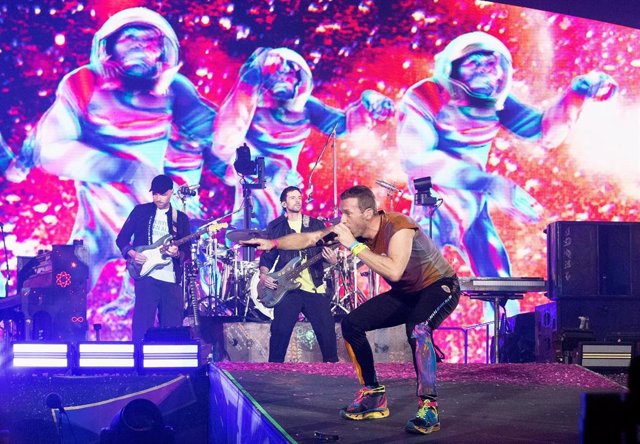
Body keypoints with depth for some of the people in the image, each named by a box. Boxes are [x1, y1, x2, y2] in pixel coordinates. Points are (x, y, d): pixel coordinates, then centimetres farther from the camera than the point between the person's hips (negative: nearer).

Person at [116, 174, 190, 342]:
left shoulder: (181, 218, 12)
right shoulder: (141, 211, 8)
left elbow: (187, 251, 11)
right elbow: (121, 238, 10)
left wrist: (177, 254, -11)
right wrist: (132, 253, -8)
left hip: (172, 279, 2)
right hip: (146, 275, -2)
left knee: (173, 327, 1)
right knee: (142, 324, -8)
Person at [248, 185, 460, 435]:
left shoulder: (397, 226, -32)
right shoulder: (352, 228, -10)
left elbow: (394, 271, -46)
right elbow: (308, 238, -5)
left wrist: (353, 245, -41)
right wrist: (272, 243, -17)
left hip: (439, 286, -8)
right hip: (405, 293, 8)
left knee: (417, 328, -37)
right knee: (352, 324, -2)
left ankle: (428, 408, -32)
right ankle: (374, 397, 9)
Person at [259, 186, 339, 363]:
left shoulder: (316, 225, 13)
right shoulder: (275, 227, 9)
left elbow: (327, 251, 10)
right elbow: (267, 257, 8)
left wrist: (333, 259, -13)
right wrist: (264, 275, -11)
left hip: (315, 288, 2)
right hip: (286, 287, -1)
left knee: (327, 331, -3)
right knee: (280, 332, -8)